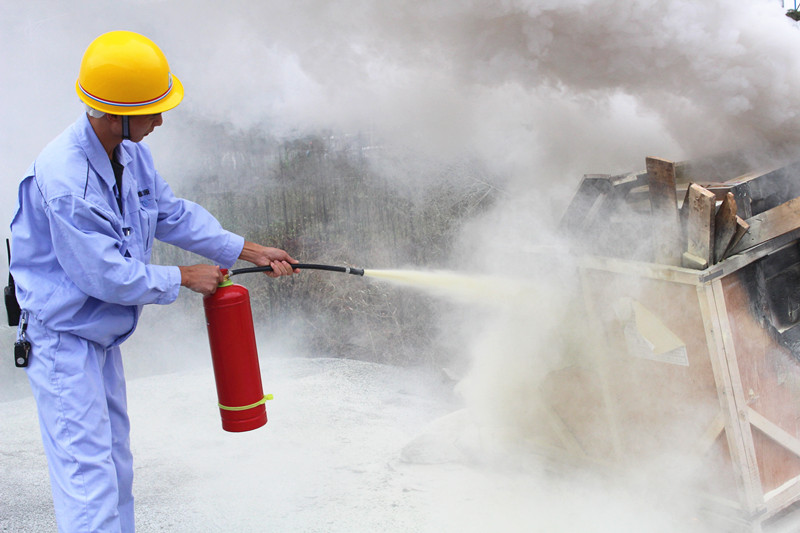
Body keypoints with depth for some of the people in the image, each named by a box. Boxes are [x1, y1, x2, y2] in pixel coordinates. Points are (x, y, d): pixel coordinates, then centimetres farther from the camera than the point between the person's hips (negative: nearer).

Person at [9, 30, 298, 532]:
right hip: (62, 336, -9)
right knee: (87, 469, -8)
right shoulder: (63, 181, -30)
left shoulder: (131, 153, -2)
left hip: (103, 336, 9)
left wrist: (251, 251, 12)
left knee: (116, 465, 19)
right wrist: (184, 278, -13)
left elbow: (173, 213, 13)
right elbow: (106, 276, -26)